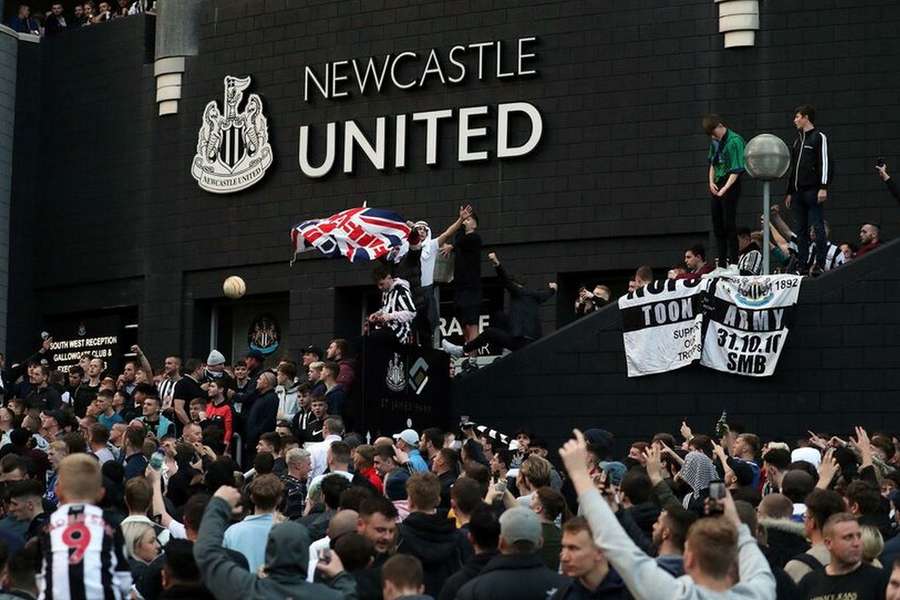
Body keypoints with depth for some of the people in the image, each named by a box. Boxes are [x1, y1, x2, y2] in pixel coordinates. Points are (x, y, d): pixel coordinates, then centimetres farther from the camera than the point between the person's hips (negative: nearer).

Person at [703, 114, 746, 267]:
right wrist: (711, 182, 7)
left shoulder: (734, 141, -13)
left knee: (729, 225, -8)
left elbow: (736, 170, -16)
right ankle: (721, 265, 16)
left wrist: (725, 188, -22)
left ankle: (733, 264, -5)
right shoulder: (715, 142, 10)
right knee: (717, 227, 9)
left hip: (730, 185, -8)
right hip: (716, 187, 8)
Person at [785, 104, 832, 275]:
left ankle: (820, 264, -9)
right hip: (798, 191, 8)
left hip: (813, 191, -8)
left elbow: (825, 163, -9)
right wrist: (789, 192, 21)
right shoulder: (798, 140, 23)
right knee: (801, 229, 6)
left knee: (817, 227, -9)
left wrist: (823, 187, -17)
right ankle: (801, 264, 7)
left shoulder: (819, 137, -1)